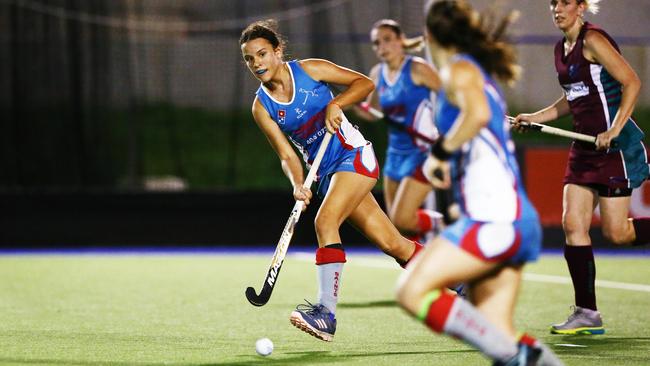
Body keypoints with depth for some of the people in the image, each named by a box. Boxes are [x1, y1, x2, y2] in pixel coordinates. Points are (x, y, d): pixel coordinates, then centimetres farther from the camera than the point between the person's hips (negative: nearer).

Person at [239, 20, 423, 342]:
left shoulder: (309, 70, -7)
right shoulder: (261, 107, 1)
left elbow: (364, 83, -3)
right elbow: (287, 154, -3)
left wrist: (336, 104, -19)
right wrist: (297, 185, -22)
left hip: (354, 155, -4)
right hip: (327, 173, 4)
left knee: (325, 220, -26)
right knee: (391, 243, 5)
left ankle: (326, 312, -29)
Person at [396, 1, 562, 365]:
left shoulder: (459, 69, -5)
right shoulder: (482, 73, 23)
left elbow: (478, 114, -26)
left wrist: (440, 151, -15)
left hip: (495, 218, -10)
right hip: (517, 222, 10)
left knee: (413, 291, -15)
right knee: (498, 336, 6)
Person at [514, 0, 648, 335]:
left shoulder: (592, 40, -12)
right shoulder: (561, 49, 13)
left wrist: (614, 131, -24)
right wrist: (535, 117, 14)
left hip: (615, 145, -8)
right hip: (584, 148, 8)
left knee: (616, 232, -6)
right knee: (573, 224, -1)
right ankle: (587, 314, 1)